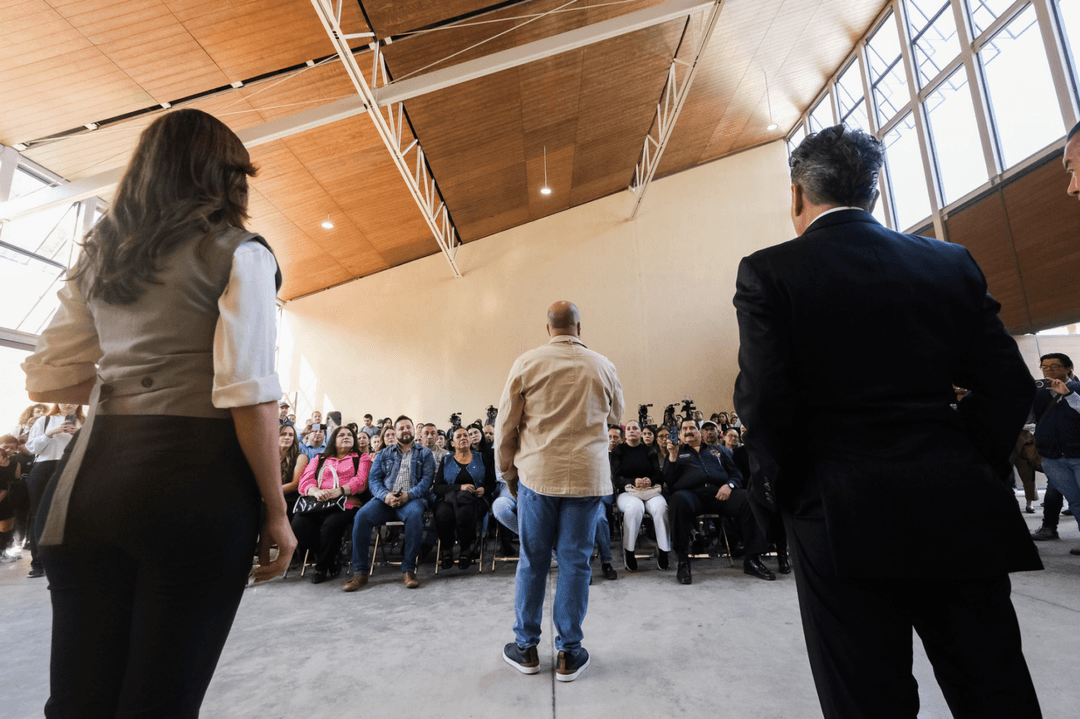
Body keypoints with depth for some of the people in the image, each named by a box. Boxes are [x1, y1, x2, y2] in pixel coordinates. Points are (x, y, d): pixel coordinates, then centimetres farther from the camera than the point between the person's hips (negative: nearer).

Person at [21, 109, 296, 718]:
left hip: (90, 473, 7)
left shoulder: (102, 253, 15)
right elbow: (248, 395, -15)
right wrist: (276, 511, -7)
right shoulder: (239, 253, -5)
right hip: (194, 474, -6)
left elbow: (49, 380, 16)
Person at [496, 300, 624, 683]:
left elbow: (505, 425, 0)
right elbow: (615, 415, 17)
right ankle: (569, 654, 22)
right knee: (575, 562, 10)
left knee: (532, 561, 12)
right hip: (587, 475, 1)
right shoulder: (602, 367, 1)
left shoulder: (526, 363, -2)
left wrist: (508, 471, 12)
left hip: (536, 474, 0)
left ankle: (526, 648, 26)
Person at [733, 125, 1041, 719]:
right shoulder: (949, 262, 7)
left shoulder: (768, 272, -8)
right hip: (961, 513, 5)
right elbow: (1009, 385, 6)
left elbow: (762, 399, -15)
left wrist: (778, 487, -1)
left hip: (842, 519, -4)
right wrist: (968, 467, 14)